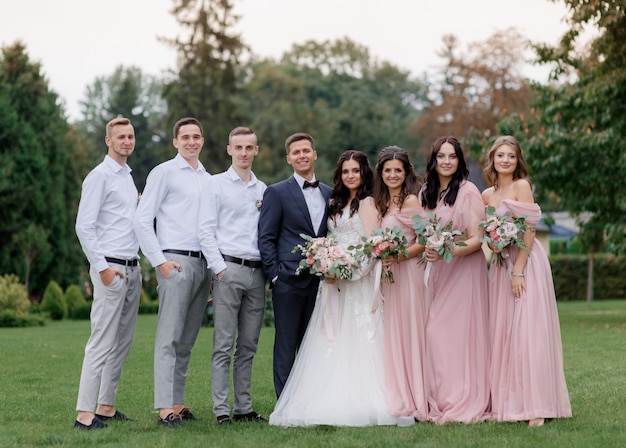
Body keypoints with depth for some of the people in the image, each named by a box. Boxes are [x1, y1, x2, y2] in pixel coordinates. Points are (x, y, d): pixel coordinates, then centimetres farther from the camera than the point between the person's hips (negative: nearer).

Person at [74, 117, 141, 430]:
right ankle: (85, 413, -11)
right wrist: (102, 267, -16)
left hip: (131, 270, 8)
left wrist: (136, 263, 16)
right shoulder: (100, 176, -7)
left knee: (122, 344, 9)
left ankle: (106, 406, 15)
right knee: (102, 343, -11)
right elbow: (84, 226, -13)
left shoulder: (128, 176, 18)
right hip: (110, 269, -8)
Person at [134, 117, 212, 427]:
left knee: (187, 340, 9)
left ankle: (178, 402, 14)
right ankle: (166, 408, -10)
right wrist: (159, 261, -12)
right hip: (175, 262, -6)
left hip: (204, 263, 6)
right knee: (169, 338, -9)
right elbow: (142, 221, -6)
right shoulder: (164, 172, 0)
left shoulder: (207, 178, 18)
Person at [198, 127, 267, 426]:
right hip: (228, 269, -5)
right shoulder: (216, 185, 3)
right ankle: (221, 410, -4)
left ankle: (244, 408, 12)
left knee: (248, 345, 7)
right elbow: (205, 231, -3)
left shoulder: (263, 190, 16)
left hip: (257, 273, 5)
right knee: (224, 345, -5)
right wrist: (219, 267, -11)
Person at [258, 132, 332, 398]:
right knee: (286, 346, -1)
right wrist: (274, 275, -10)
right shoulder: (277, 192, 1)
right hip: (289, 281, -4)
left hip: (320, 281, 4)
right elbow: (266, 238, -2)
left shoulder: (329, 194, 14)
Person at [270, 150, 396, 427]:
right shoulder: (337, 203, 19)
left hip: (358, 279, -8)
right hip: (334, 281, 8)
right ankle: (332, 401, 3)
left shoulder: (367, 203, -4)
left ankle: (357, 404, -7)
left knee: (354, 340, -9)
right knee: (332, 342, 3)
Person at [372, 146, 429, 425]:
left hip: (408, 273, -8)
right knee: (391, 337, 6)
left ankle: (414, 405, -1)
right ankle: (399, 400, 10)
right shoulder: (382, 203, 16)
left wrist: (399, 256, -21)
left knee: (409, 335, -5)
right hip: (388, 275, 8)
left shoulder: (411, 200, -8)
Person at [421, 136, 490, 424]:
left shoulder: (468, 191, -9)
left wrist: (447, 252, -24)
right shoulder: (426, 193, 11)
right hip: (437, 271, 6)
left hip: (464, 268, -6)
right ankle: (440, 403, 6)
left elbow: (477, 239, -12)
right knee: (434, 332, -1)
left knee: (461, 331, -8)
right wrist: (427, 251, 2)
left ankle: (466, 403, -1)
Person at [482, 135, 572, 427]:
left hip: (526, 263, -7)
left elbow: (529, 231, -11)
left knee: (528, 331, -10)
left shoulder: (522, 186, -5)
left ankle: (536, 406, -9)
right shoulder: (487, 195, 13)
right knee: (501, 331, 4)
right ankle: (505, 402, 9)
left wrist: (518, 271, -16)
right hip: (500, 265, 7)